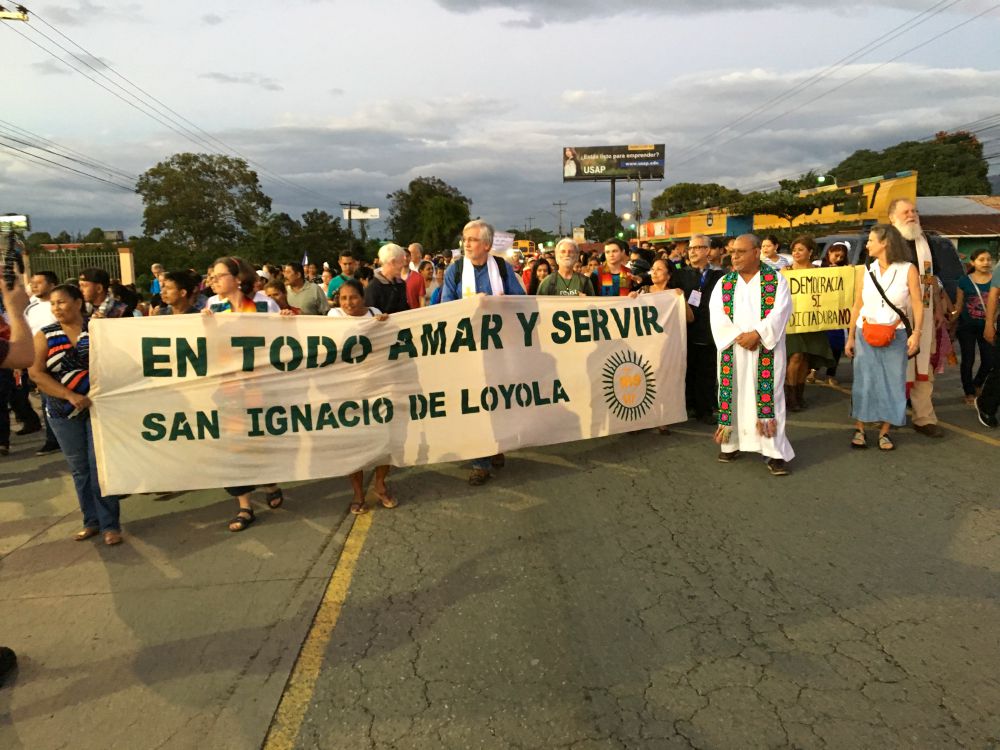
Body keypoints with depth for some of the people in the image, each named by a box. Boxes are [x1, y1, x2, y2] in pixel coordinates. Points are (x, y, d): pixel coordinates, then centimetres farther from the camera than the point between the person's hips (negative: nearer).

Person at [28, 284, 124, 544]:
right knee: (79, 468, 9)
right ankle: (91, 520, 20)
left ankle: (109, 524, 3)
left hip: (100, 405, -2)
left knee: (100, 464, -4)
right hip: (64, 411, 2)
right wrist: (71, 396, -18)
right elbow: (36, 373, -9)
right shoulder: (45, 336, 1)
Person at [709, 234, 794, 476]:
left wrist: (756, 334, -20)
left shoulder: (776, 279, 1)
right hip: (733, 351, 3)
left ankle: (775, 452, -1)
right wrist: (738, 337, -15)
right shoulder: (724, 283, 7)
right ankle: (733, 443, 19)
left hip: (766, 350, -3)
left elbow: (780, 312, -9)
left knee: (768, 396, -5)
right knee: (734, 395, 7)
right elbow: (717, 316, -2)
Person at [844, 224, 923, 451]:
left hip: (895, 336, -1)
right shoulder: (865, 271, 4)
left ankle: (884, 432, 12)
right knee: (864, 382, 2)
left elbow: (917, 305, -4)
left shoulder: (908, 270, -3)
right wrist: (850, 337, 6)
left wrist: (916, 333, -16)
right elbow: (857, 306, 7)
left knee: (892, 383, 3)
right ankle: (859, 429, 9)